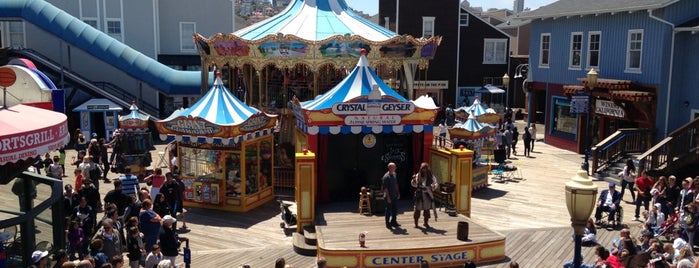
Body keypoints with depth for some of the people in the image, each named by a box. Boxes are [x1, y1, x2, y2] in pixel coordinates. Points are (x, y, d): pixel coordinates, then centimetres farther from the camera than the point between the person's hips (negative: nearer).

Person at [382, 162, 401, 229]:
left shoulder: (394, 174, 8)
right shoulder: (386, 176, -18)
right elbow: (385, 188, -18)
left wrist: (398, 193, 16)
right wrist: (388, 197, -19)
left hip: (395, 196, 8)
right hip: (389, 196, -8)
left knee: (395, 209, 13)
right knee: (388, 210, 2)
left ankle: (394, 222, 27)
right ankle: (388, 223, 13)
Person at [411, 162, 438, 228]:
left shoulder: (431, 176, -1)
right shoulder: (418, 175, 0)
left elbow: (436, 183, 3)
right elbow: (414, 185, 5)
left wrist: (434, 186, -19)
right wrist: (414, 180, -14)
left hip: (427, 195, 0)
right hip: (419, 195, 0)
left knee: (427, 209, 8)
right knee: (417, 209, 3)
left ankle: (426, 223, 23)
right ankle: (416, 223, 17)